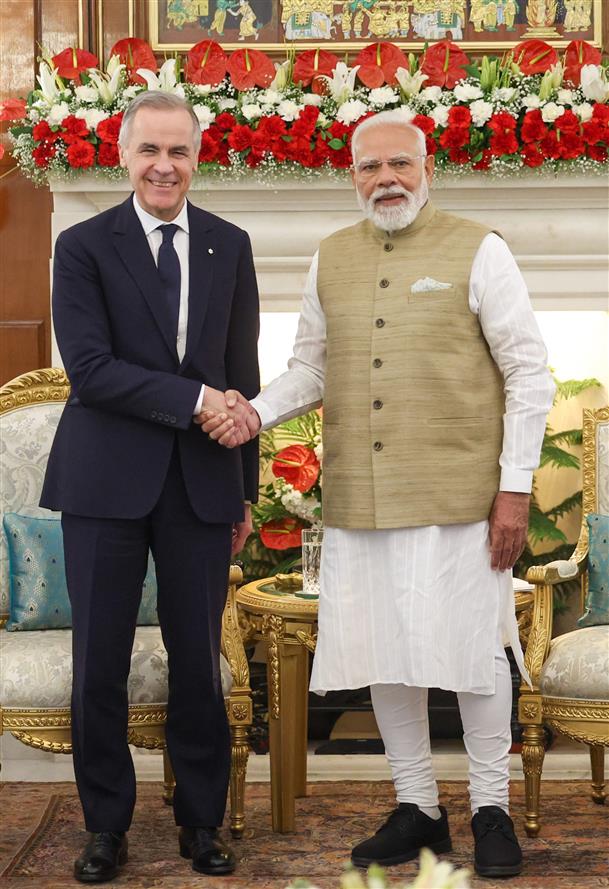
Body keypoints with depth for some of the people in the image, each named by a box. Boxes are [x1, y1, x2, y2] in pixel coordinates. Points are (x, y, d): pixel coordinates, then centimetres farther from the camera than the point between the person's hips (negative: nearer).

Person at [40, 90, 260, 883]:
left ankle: (202, 820, 21)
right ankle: (108, 825, 19)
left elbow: (241, 373, 10)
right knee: (100, 660, 4)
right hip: (107, 481, -2)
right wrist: (195, 399, -18)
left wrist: (244, 487, 10)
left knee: (198, 658, 7)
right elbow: (89, 368, -11)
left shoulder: (230, 246, 9)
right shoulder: (84, 247, -1)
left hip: (201, 481, 2)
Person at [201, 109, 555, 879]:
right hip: (359, 499, 4)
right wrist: (255, 414, -5)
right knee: (382, 651, 8)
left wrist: (514, 490, -9)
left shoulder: (477, 252, -3)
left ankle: (491, 810, 18)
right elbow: (309, 370, 16)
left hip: (456, 496, -4)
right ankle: (416, 809, 22)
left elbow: (528, 375, -3)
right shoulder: (331, 260, 10)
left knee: (470, 649, 2)